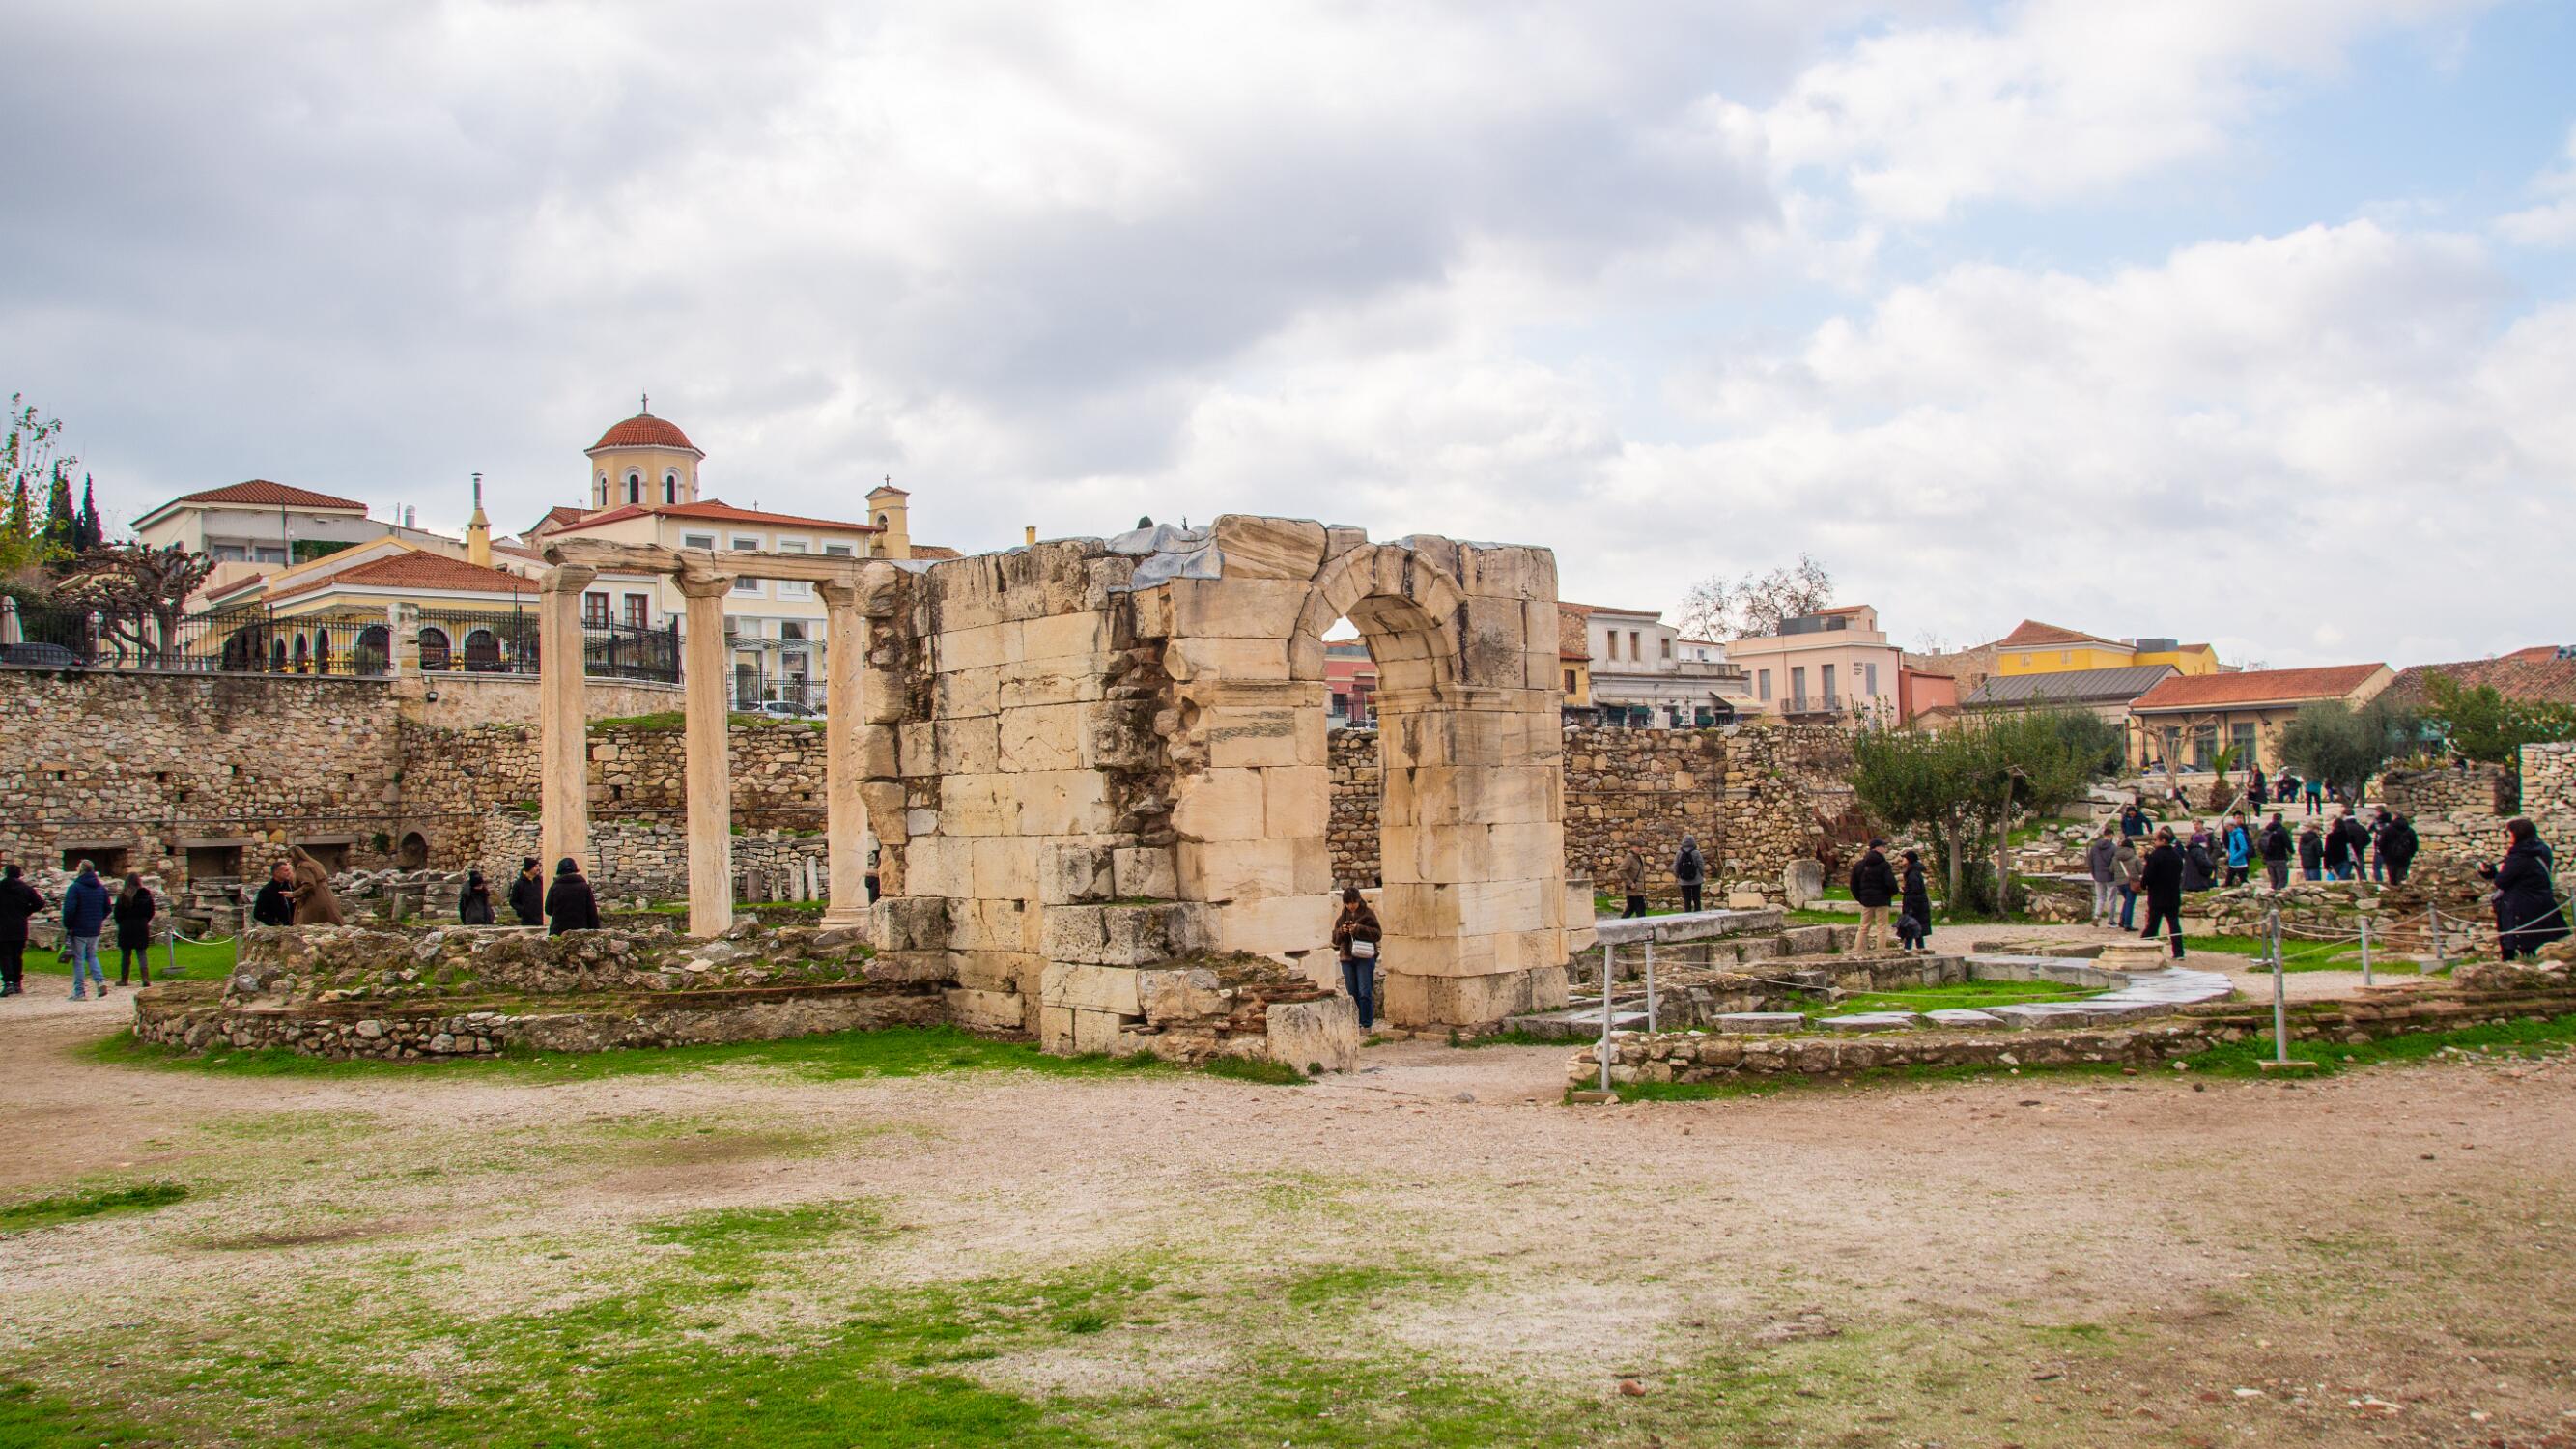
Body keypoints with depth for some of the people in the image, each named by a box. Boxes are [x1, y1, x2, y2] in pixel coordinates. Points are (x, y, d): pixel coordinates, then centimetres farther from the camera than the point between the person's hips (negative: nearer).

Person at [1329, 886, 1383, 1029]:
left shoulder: (1368, 914, -3)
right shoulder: (1342, 916, 11)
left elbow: (1378, 934, -9)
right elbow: (1335, 939, 12)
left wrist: (1359, 929, -20)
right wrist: (1341, 931, -10)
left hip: (1365, 958, -5)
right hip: (1347, 958, 5)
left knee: (1365, 993, -7)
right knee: (1352, 994, 7)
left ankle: (1366, 1024, -2)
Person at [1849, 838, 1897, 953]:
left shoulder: (1859, 865, 5)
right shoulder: (1883, 865, -13)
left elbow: (1853, 885, 8)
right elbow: (1891, 883, -19)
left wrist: (1859, 898, 18)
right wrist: (1893, 892, 1)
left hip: (1866, 900, 5)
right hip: (1881, 900, -5)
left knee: (1864, 928, 13)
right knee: (1882, 928, 1)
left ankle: (1858, 951, 12)